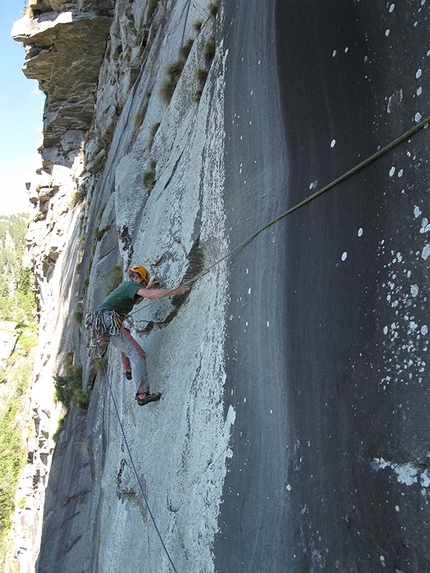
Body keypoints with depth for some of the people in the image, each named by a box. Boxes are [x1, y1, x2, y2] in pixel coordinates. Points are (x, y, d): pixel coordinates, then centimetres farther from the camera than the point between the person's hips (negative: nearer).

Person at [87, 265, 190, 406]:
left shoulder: (125, 285, 26)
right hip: (109, 322, -10)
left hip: (100, 325, 10)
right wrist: (175, 291, -18)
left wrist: (148, 287, 40)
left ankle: (128, 370, 41)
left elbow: (136, 301, 44)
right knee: (137, 354, -12)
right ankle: (142, 394, -16)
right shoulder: (131, 284, -2)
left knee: (126, 340, 37)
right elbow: (149, 295, -21)